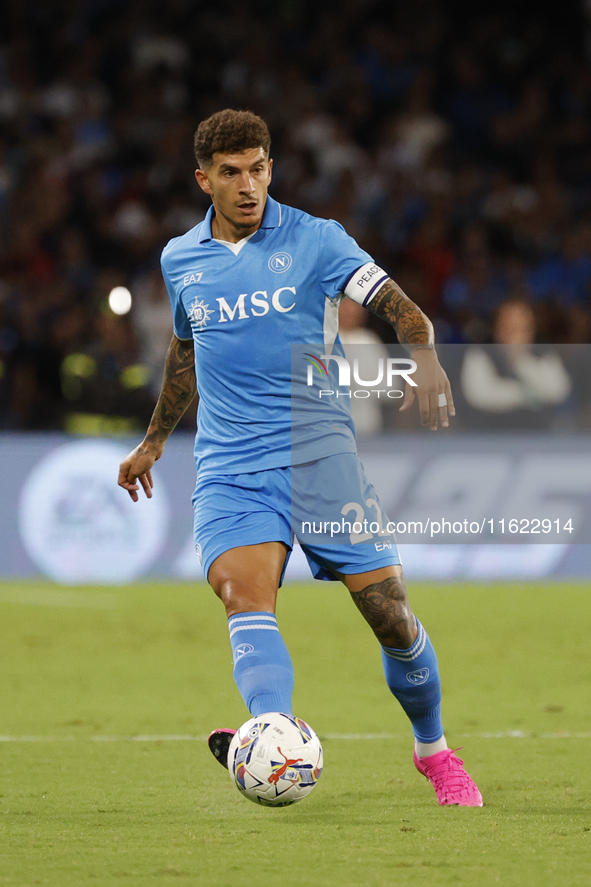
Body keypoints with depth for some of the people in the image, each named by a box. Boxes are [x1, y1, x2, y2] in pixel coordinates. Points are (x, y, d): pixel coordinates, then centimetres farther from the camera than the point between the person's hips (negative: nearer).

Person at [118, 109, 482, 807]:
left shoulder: (314, 239, 1)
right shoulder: (179, 260, 12)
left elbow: (401, 310, -7)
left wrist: (423, 360, -29)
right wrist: (154, 440, 38)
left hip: (318, 451, -2)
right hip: (228, 469, 2)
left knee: (390, 612, -3)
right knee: (243, 594, -25)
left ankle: (433, 750, 21)